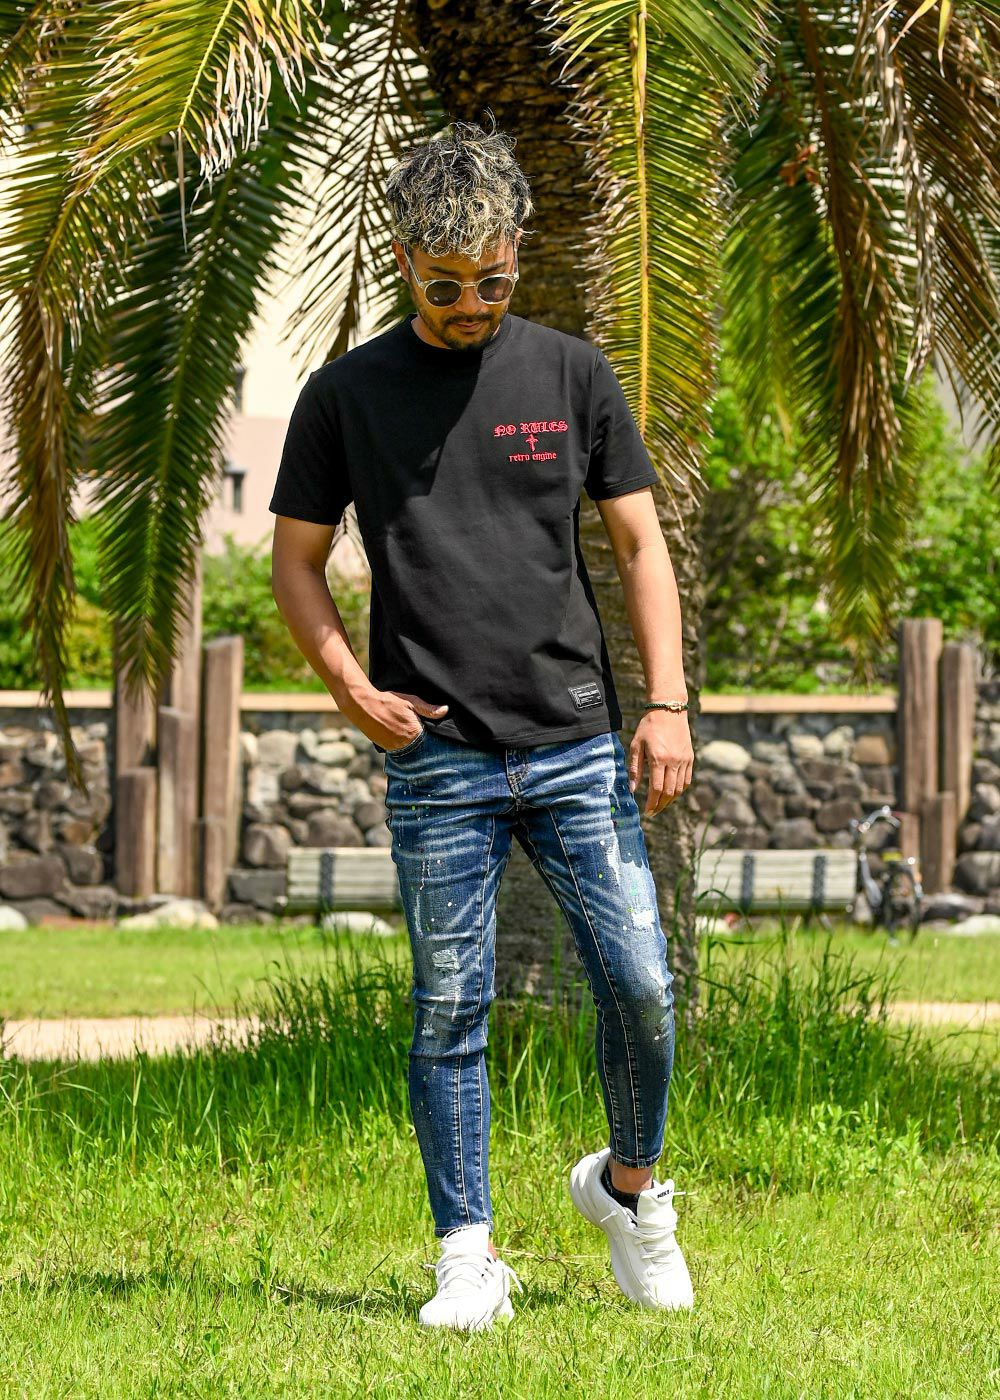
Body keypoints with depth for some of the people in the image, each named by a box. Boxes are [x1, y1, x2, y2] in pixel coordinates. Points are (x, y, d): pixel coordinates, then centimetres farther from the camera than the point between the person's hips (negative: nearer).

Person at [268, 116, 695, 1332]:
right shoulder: (346, 394, 4)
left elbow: (639, 546, 9)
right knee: (450, 1012, 1)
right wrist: (354, 691, -6)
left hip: (577, 744, 1)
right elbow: (296, 564, 9)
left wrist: (667, 703, -2)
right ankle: (468, 1259, 9)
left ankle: (629, 1185, 21)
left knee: (639, 986, -4)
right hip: (437, 760, -1)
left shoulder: (571, 375, 6)